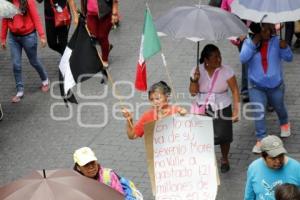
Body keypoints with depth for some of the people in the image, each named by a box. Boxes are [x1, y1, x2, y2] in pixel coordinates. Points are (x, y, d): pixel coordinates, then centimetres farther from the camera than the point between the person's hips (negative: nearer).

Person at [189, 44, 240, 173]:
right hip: (202, 109, 1)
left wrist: (236, 110, -13)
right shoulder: (197, 71, -6)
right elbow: (193, 92, -5)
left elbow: (235, 90, -7)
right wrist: (195, 80, -23)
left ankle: (224, 159, 31)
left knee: (223, 136, 4)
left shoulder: (226, 71, -11)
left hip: (222, 109, -1)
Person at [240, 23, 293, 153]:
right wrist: (253, 44, -27)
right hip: (256, 85, -1)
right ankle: (260, 139, 4)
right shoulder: (249, 42, -9)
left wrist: (284, 48, -31)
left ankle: (284, 124, 54)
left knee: (279, 107, 23)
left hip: (275, 84, 1)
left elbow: (289, 58, -11)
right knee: (258, 112, -7)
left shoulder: (276, 41, -11)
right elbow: (243, 59, -22)